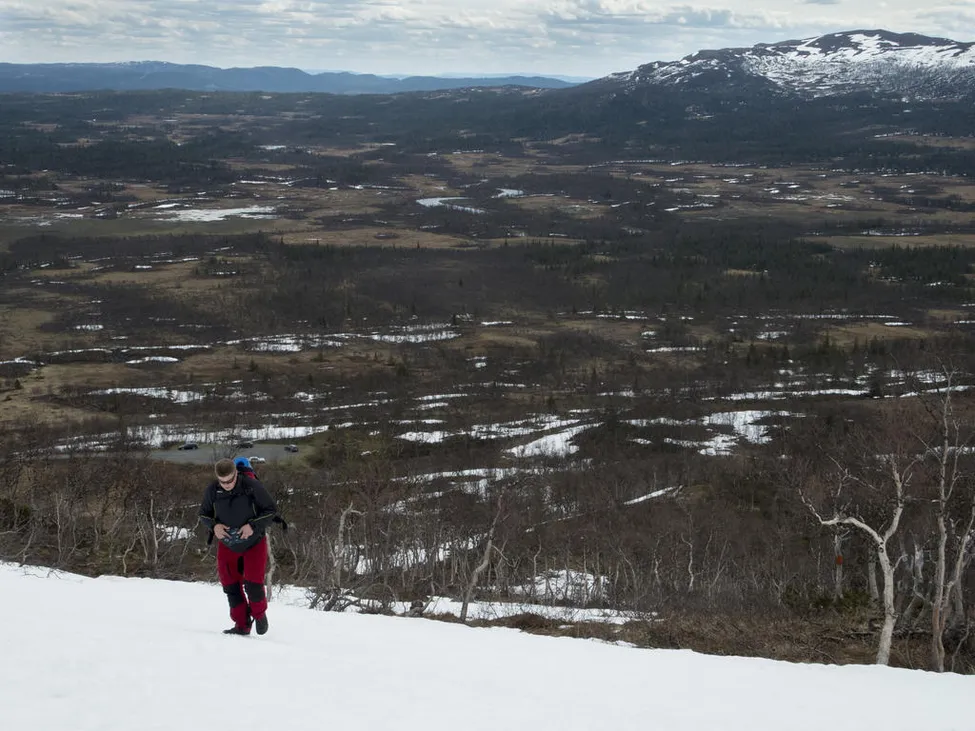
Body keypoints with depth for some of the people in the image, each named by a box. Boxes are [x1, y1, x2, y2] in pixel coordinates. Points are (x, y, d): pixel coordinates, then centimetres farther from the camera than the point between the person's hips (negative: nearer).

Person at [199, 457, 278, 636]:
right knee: (230, 586, 3)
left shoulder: (252, 486, -22)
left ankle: (259, 614, 21)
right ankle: (242, 624, 18)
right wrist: (214, 526, -16)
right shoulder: (212, 491, -13)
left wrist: (253, 526, -23)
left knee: (253, 584, -9)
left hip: (254, 543, -3)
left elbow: (272, 510, -10)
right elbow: (203, 513, 5)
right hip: (227, 545, 3)